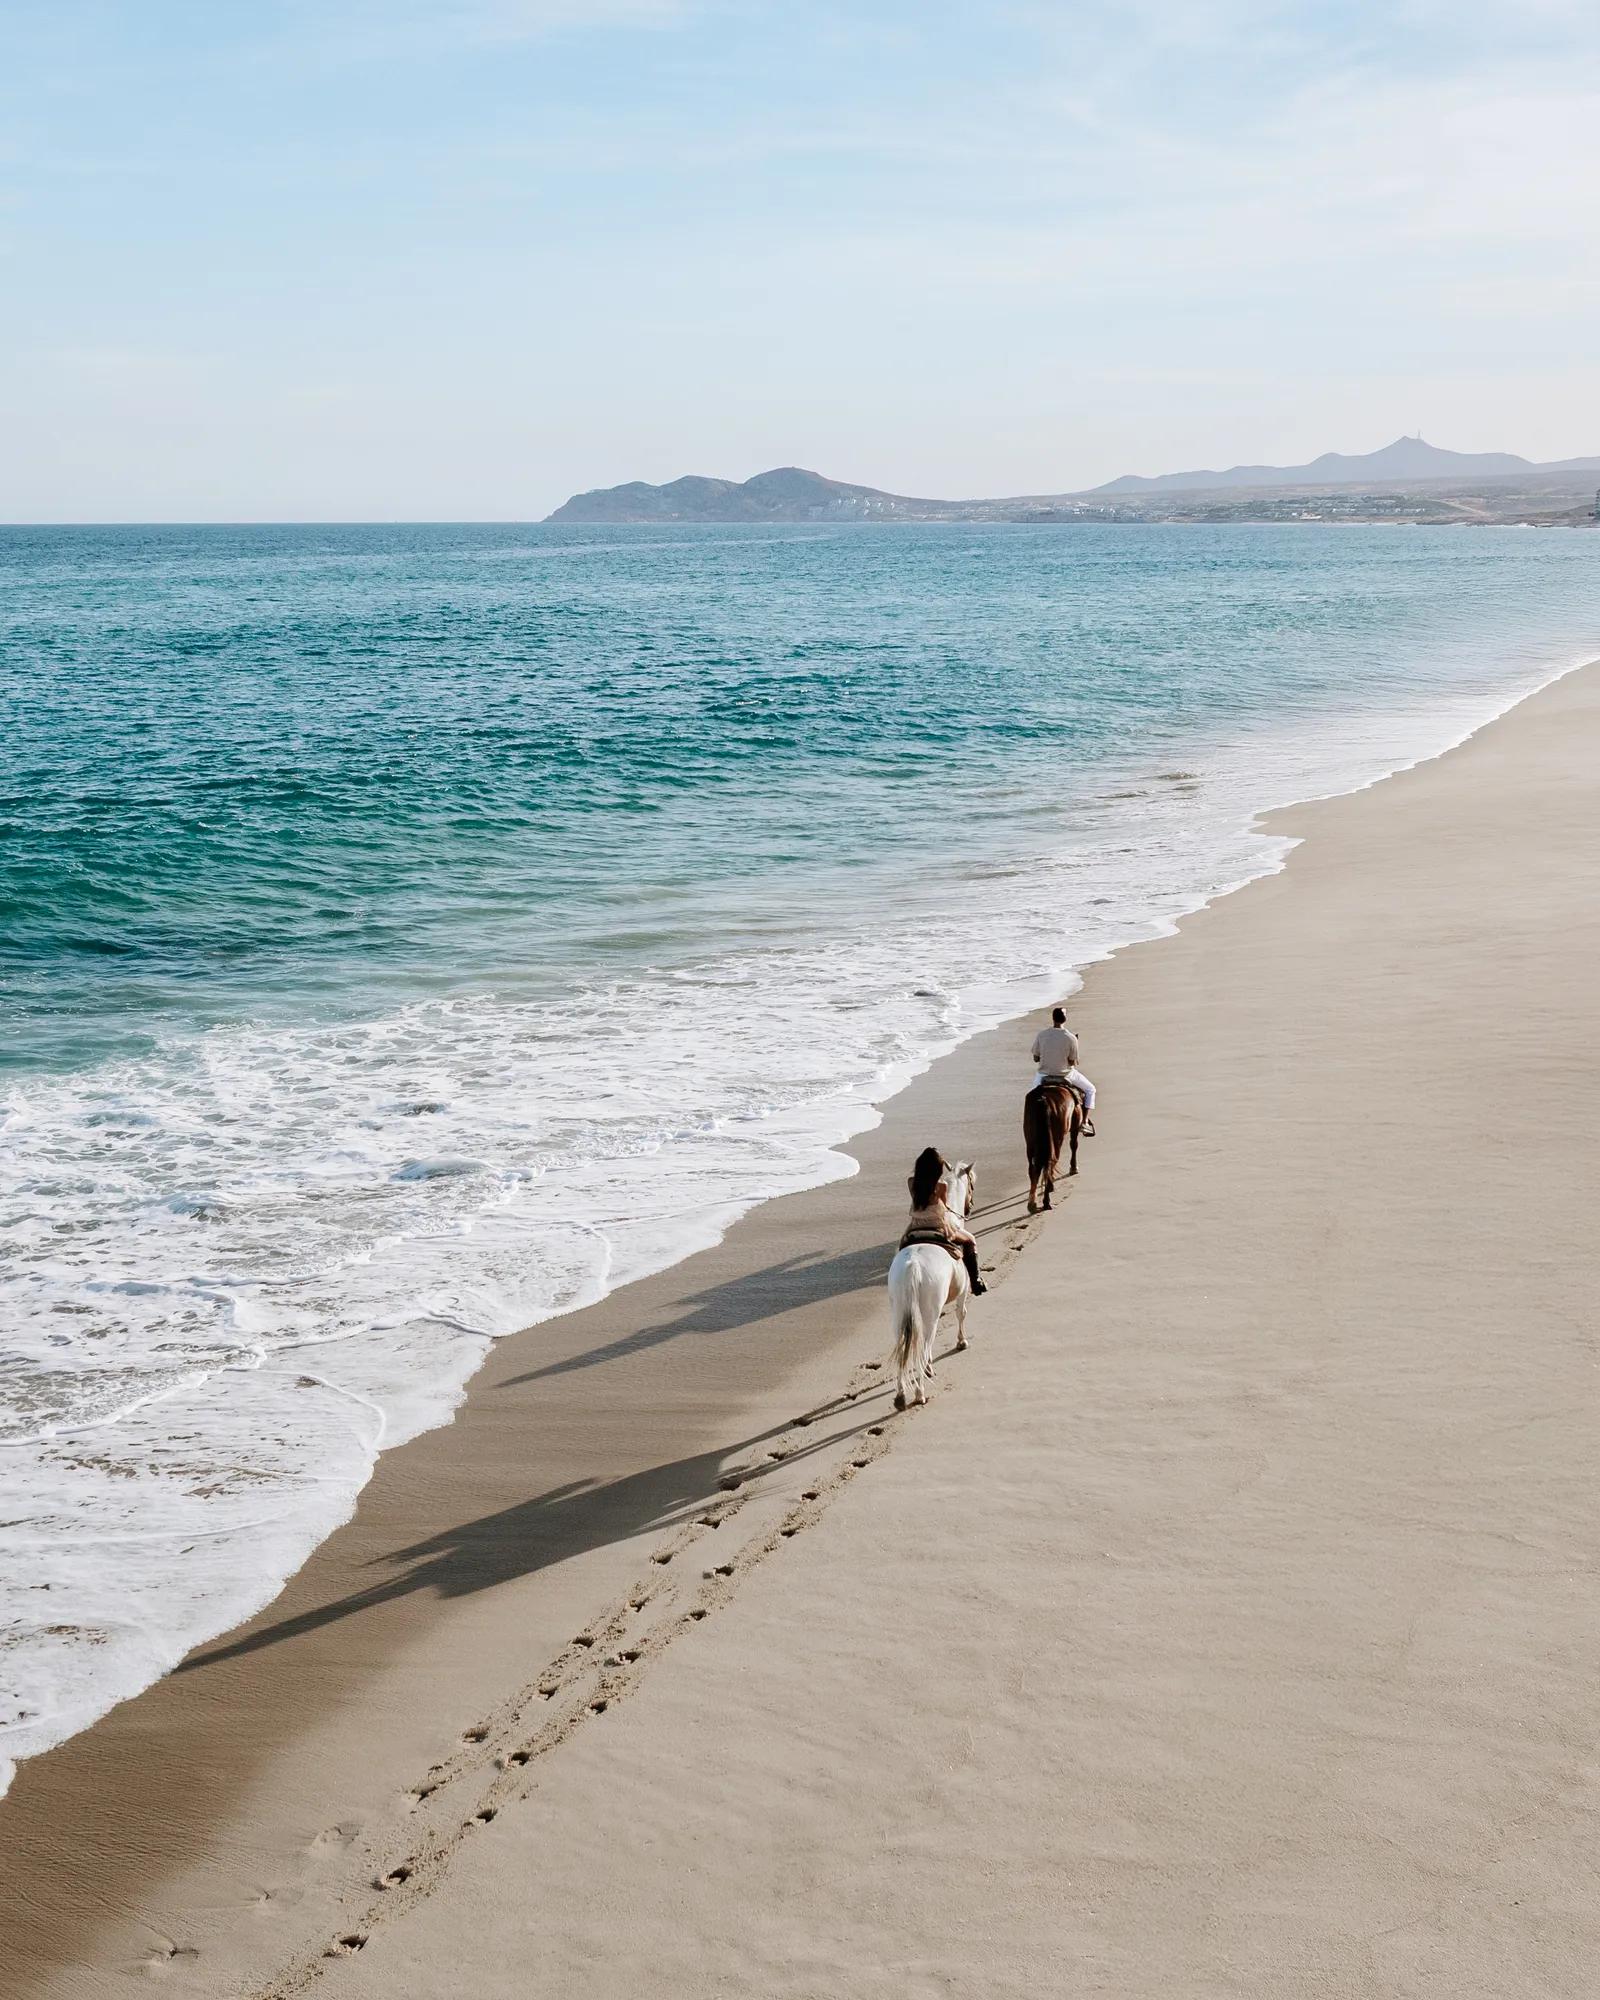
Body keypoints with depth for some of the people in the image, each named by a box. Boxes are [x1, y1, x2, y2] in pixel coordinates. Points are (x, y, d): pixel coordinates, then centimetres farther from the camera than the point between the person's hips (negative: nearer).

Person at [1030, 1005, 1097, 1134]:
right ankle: (1085, 1122, 11)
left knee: (1032, 1091, 35)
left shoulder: (1041, 1035, -12)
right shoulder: (1071, 1038, -17)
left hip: (1044, 1075, 2)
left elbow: (1036, 1058, -4)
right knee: (1090, 1090, 21)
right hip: (1065, 1074, -2)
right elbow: (1073, 1063, -12)